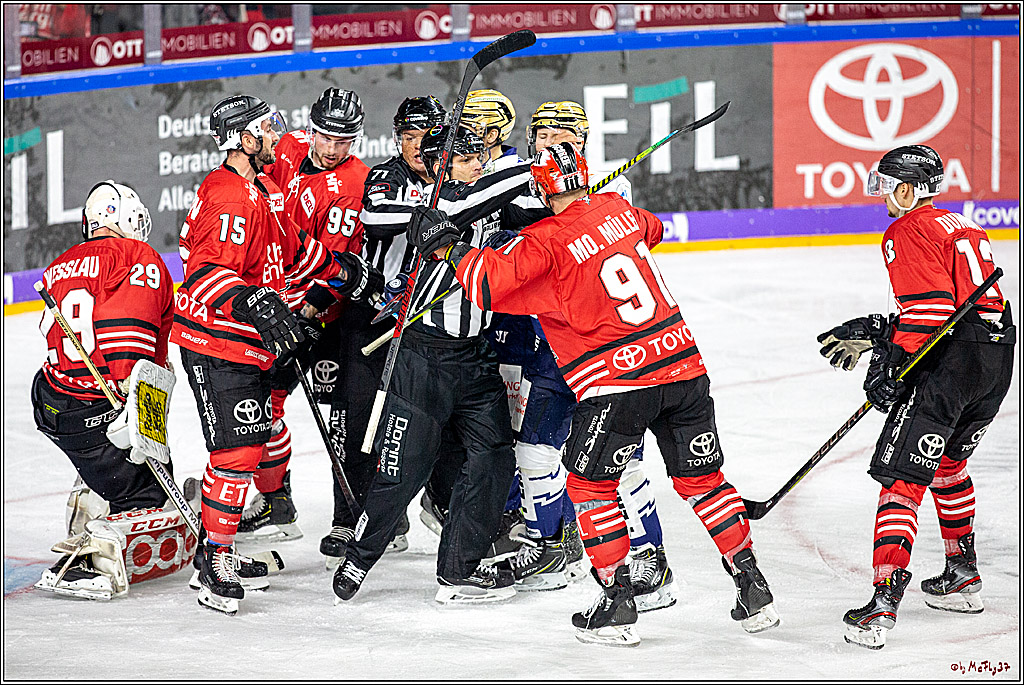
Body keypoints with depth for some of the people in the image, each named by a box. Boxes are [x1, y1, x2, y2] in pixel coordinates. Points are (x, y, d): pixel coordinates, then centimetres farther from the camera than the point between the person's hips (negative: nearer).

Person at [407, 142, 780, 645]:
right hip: (683, 364, 6)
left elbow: (492, 283, -20)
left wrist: (448, 246, -7)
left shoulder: (545, 242, -10)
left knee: (589, 485, 10)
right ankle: (753, 591, 19)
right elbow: (651, 230, 32)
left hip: (618, 383, -6)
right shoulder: (617, 209, 9)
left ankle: (618, 604, 6)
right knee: (702, 480, 17)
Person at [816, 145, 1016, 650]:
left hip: (950, 361, -9)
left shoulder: (909, 231, -5)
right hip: (998, 358, 10)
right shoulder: (961, 227, 24)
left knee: (902, 475, -11)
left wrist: (892, 364, -15)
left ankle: (884, 602, -21)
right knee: (948, 461, 29)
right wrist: (871, 333, 22)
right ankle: (963, 578, 36)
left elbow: (929, 307, -17)